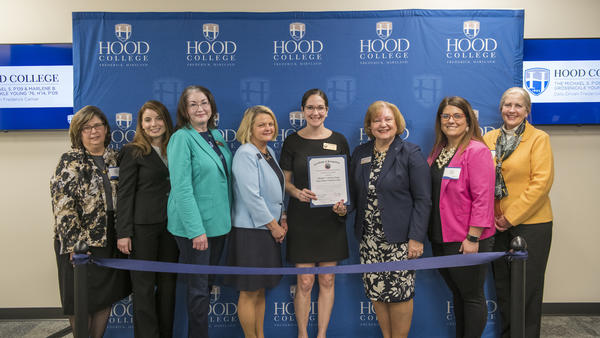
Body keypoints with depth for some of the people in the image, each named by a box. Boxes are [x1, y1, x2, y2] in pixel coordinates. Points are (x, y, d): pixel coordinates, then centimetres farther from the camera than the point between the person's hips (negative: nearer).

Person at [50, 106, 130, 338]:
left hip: (110, 240, 5)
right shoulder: (70, 162, -6)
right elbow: (62, 205, -12)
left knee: (107, 297, 13)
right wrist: (74, 243, -18)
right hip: (81, 243, -5)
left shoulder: (115, 158, 9)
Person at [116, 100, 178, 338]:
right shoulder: (133, 152, -2)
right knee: (144, 285, 2)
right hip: (143, 226, -5)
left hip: (170, 225, 5)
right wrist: (123, 233, -11)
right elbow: (125, 193, -6)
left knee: (168, 284, 11)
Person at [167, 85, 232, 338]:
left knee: (208, 283, 17)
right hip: (193, 226, -7)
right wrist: (197, 229, -22)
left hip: (218, 222, 7)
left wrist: (227, 218, 10)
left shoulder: (216, 135, 10)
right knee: (198, 289, 2)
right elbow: (182, 187, -18)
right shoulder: (182, 138, -12)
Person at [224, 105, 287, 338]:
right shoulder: (245, 154, -15)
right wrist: (273, 226, -14)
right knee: (249, 292, 3)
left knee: (261, 289, 17)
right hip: (250, 231, -9)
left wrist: (281, 219, 7)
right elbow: (251, 197, -20)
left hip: (269, 229, 9)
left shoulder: (269, 151, 12)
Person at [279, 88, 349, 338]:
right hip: (301, 220, -1)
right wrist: (297, 192, -17)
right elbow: (285, 181, 4)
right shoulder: (293, 141, 1)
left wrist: (344, 204, -10)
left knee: (327, 280, 9)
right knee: (305, 282, 3)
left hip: (331, 219, 2)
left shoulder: (338, 141, 4)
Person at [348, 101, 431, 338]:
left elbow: (422, 200, -8)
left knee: (399, 292, 1)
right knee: (375, 291, 9)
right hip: (369, 237, 5)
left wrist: (416, 238, -13)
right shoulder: (360, 153, 10)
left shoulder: (411, 154, -4)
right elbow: (354, 192, 18)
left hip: (399, 238, -4)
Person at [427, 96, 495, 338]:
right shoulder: (438, 151, 11)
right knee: (457, 294, 20)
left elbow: (482, 198, -17)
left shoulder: (477, 151, -13)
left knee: (471, 296, 7)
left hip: (466, 242, -8)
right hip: (441, 238, 8)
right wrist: (431, 232, 12)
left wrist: (472, 238, -19)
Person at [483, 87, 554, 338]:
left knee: (528, 286, 4)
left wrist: (511, 217, -14)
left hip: (531, 223, -4)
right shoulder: (489, 139, 7)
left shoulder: (539, 139, -5)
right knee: (502, 284, 14)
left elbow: (541, 183, -13)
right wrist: (491, 214, -3)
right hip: (497, 223, 4)